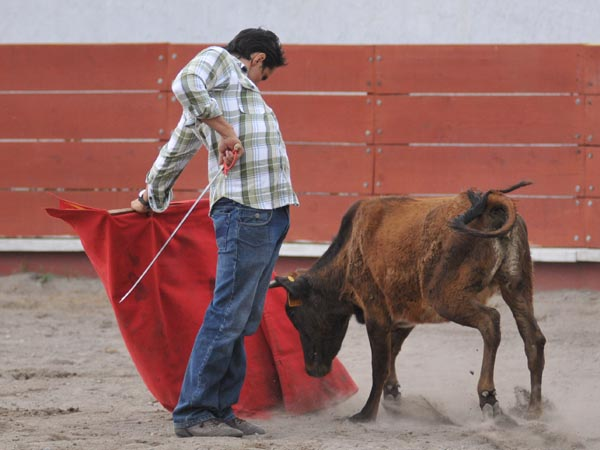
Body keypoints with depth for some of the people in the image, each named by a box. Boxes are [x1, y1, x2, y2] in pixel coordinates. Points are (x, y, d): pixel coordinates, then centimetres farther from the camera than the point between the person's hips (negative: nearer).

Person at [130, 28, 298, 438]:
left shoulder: (242, 89, 28)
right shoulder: (218, 60, 3)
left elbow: (176, 148, 36)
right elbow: (186, 83, -22)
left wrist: (153, 196, 46)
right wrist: (224, 130, -20)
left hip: (270, 213, 10)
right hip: (244, 209, -10)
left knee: (243, 321, 10)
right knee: (228, 315, -10)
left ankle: (221, 410, 13)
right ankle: (193, 415, -7)